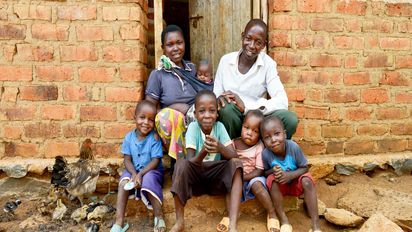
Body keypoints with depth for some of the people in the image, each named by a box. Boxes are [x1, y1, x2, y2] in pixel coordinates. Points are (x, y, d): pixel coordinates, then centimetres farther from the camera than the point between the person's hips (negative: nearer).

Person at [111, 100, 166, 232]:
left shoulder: (154, 138, -14)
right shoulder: (129, 137, -4)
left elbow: (155, 161, -17)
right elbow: (127, 160, -4)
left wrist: (140, 174, -27)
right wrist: (134, 173, -23)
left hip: (152, 171, -3)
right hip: (134, 170, 4)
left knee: (148, 179, -35)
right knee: (124, 180, -25)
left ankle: (159, 217, -21)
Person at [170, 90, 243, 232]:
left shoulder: (219, 126, -7)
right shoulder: (193, 127, -12)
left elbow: (234, 156, -16)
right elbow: (190, 161, -19)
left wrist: (220, 147, -37)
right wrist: (203, 151, -40)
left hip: (217, 177, 2)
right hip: (196, 176, -1)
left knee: (235, 163, -26)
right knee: (181, 164, -30)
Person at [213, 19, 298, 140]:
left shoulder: (268, 64, -6)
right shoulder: (225, 60, -1)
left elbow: (282, 102, -18)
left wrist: (246, 107, -28)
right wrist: (219, 99, -24)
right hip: (231, 118, 1)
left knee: (291, 119, -27)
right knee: (226, 107, -34)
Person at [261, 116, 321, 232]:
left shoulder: (293, 147, -26)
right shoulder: (265, 154, -24)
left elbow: (304, 168, -15)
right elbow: (265, 171, -7)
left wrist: (289, 175, -32)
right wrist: (273, 171, -30)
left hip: (295, 182, 0)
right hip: (279, 186, 1)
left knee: (307, 180, -29)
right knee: (271, 179, -29)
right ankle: (284, 220, -20)